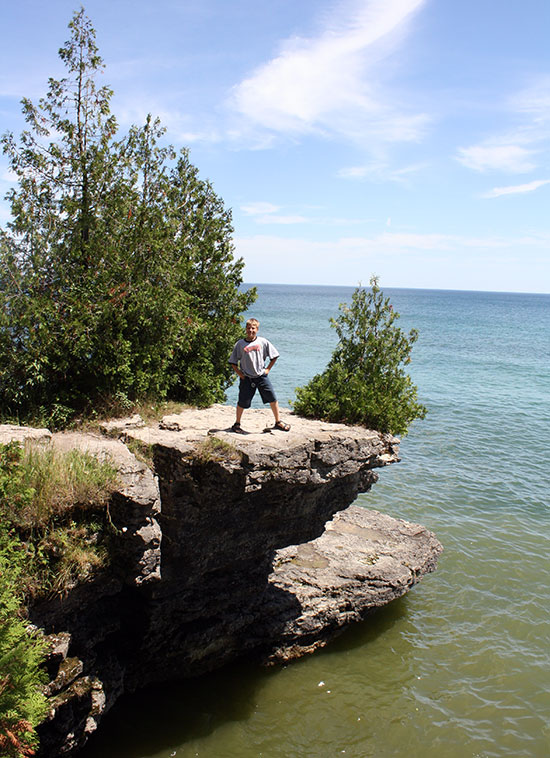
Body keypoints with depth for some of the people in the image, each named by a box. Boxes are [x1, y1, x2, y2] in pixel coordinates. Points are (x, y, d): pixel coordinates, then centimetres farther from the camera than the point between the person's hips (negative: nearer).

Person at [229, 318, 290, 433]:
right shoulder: (239, 344, -3)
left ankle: (278, 422, 16)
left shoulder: (263, 342, -2)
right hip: (246, 378, -1)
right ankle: (237, 424, 22)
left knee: (272, 398, 0)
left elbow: (274, 356, 8)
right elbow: (233, 362, 6)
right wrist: (240, 374, -1)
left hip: (262, 376, 1)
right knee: (242, 402, 3)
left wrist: (268, 369, 2)